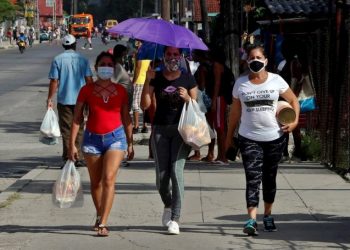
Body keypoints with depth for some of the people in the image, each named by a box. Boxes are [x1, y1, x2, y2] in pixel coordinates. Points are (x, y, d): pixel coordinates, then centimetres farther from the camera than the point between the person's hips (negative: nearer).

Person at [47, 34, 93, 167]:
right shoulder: (82, 59, 1)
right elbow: (89, 80, 0)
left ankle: (68, 158, 0)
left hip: (64, 100, -1)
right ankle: (78, 158, 8)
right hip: (80, 100, 1)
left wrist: (49, 99, -1)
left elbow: (54, 81, -7)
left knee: (66, 130, 3)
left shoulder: (57, 60, -4)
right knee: (79, 130, 10)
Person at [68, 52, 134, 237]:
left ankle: (103, 224, -14)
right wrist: (72, 144, -3)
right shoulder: (87, 90, 0)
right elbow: (77, 118, 1)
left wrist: (130, 143, 10)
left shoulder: (120, 91, 4)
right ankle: (100, 216, 31)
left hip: (115, 137, -1)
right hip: (92, 138, 1)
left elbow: (126, 118, 11)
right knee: (95, 182, 10)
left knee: (108, 179, -14)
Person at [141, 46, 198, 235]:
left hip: (181, 129, -1)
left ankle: (175, 219, -11)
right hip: (160, 129, 1)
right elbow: (145, 104, -3)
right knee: (161, 175, 2)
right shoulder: (156, 78, 6)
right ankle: (168, 205, 33)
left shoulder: (188, 79, 6)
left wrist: (187, 98, -14)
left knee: (177, 171, -13)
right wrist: (148, 80, -12)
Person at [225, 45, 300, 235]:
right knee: (253, 178, -12)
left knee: (269, 179, 12)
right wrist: (229, 136, 10)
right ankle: (252, 220, -20)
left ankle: (268, 215, 29)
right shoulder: (241, 83, 3)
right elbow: (235, 111, 9)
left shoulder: (276, 81, 0)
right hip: (249, 138, -1)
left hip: (274, 137, 1)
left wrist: (295, 121, -7)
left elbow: (293, 100, 9)